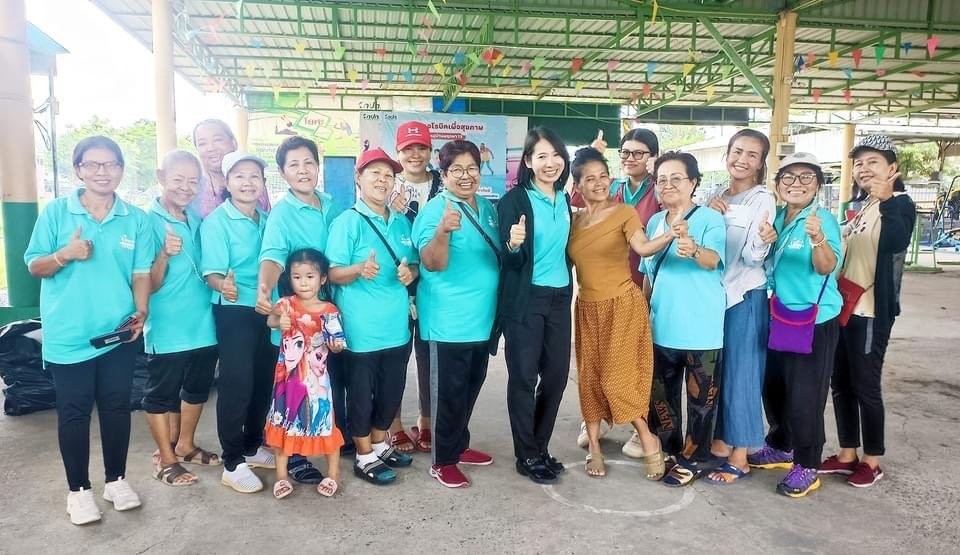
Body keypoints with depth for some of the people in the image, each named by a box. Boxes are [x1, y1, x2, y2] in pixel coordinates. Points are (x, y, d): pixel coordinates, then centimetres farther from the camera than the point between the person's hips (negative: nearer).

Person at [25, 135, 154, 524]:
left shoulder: (136, 219, 2)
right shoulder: (56, 212, -2)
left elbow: (141, 274, 2)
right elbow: (34, 267, 1)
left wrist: (140, 312, -13)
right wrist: (65, 255, -19)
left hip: (118, 334, 2)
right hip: (68, 335, -1)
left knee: (116, 407, 12)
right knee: (74, 412, 8)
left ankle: (116, 479, 29)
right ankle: (78, 489, 24)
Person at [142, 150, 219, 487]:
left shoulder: (198, 220, 5)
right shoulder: (148, 221, -12)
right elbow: (149, 284, -15)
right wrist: (165, 254, -30)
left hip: (202, 324, 6)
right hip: (167, 328, -6)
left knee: (198, 387, 18)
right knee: (161, 393, 9)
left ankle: (185, 445, 37)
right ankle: (165, 458, 24)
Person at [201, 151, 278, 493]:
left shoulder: (267, 219, 8)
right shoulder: (217, 221, -8)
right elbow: (212, 272, -15)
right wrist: (223, 284, -36)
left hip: (268, 310, 6)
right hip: (234, 312, -6)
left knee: (264, 381, 13)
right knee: (236, 385, -3)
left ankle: (253, 446, 32)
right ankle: (232, 463, 10)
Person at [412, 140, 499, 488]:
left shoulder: (488, 208, 8)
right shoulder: (435, 210, -15)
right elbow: (433, 263, -27)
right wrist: (443, 231, -42)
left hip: (482, 317, 8)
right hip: (449, 321, -8)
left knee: (472, 386, 19)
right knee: (449, 390, 2)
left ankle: (460, 445, 36)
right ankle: (443, 461, 17)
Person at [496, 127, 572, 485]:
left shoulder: (565, 200, 8)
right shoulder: (514, 200, -11)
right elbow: (509, 261, -13)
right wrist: (513, 245, -32)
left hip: (559, 297, 6)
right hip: (525, 300, -6)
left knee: (556, 374, 10)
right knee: (523, 377, 2)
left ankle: (541, 448, 27)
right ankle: (527, 456, 16)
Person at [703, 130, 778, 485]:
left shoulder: (762, 199, -8)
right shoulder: (716, 197, 8)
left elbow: (752, 257, -13)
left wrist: (764, 240, -35)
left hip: (745, 296, -6)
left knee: (741, 372, 0)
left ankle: (739, 457, 10)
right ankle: (720, 439, 27)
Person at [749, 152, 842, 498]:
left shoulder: (823, 219, -15)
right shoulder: (776, 218, 4)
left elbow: (827, 267, -28)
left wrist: (818, 238, -48)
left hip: (815, 321, -7)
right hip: (780, 317, 7)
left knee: (805, 395, 0)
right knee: (773, 387, 18)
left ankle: (807, 467, 16)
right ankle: (781, 447, 37)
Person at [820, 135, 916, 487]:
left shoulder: (900, 204, -7)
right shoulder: (854, 206, 15)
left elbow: (897, 243, -28)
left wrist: (886, 201, -38)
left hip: (871, 311, -7)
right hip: (841, 307, 7)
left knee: (865, 385, 0)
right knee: (840, 383, 11)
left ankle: (872, 461, 15)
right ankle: (847, 455, 24)